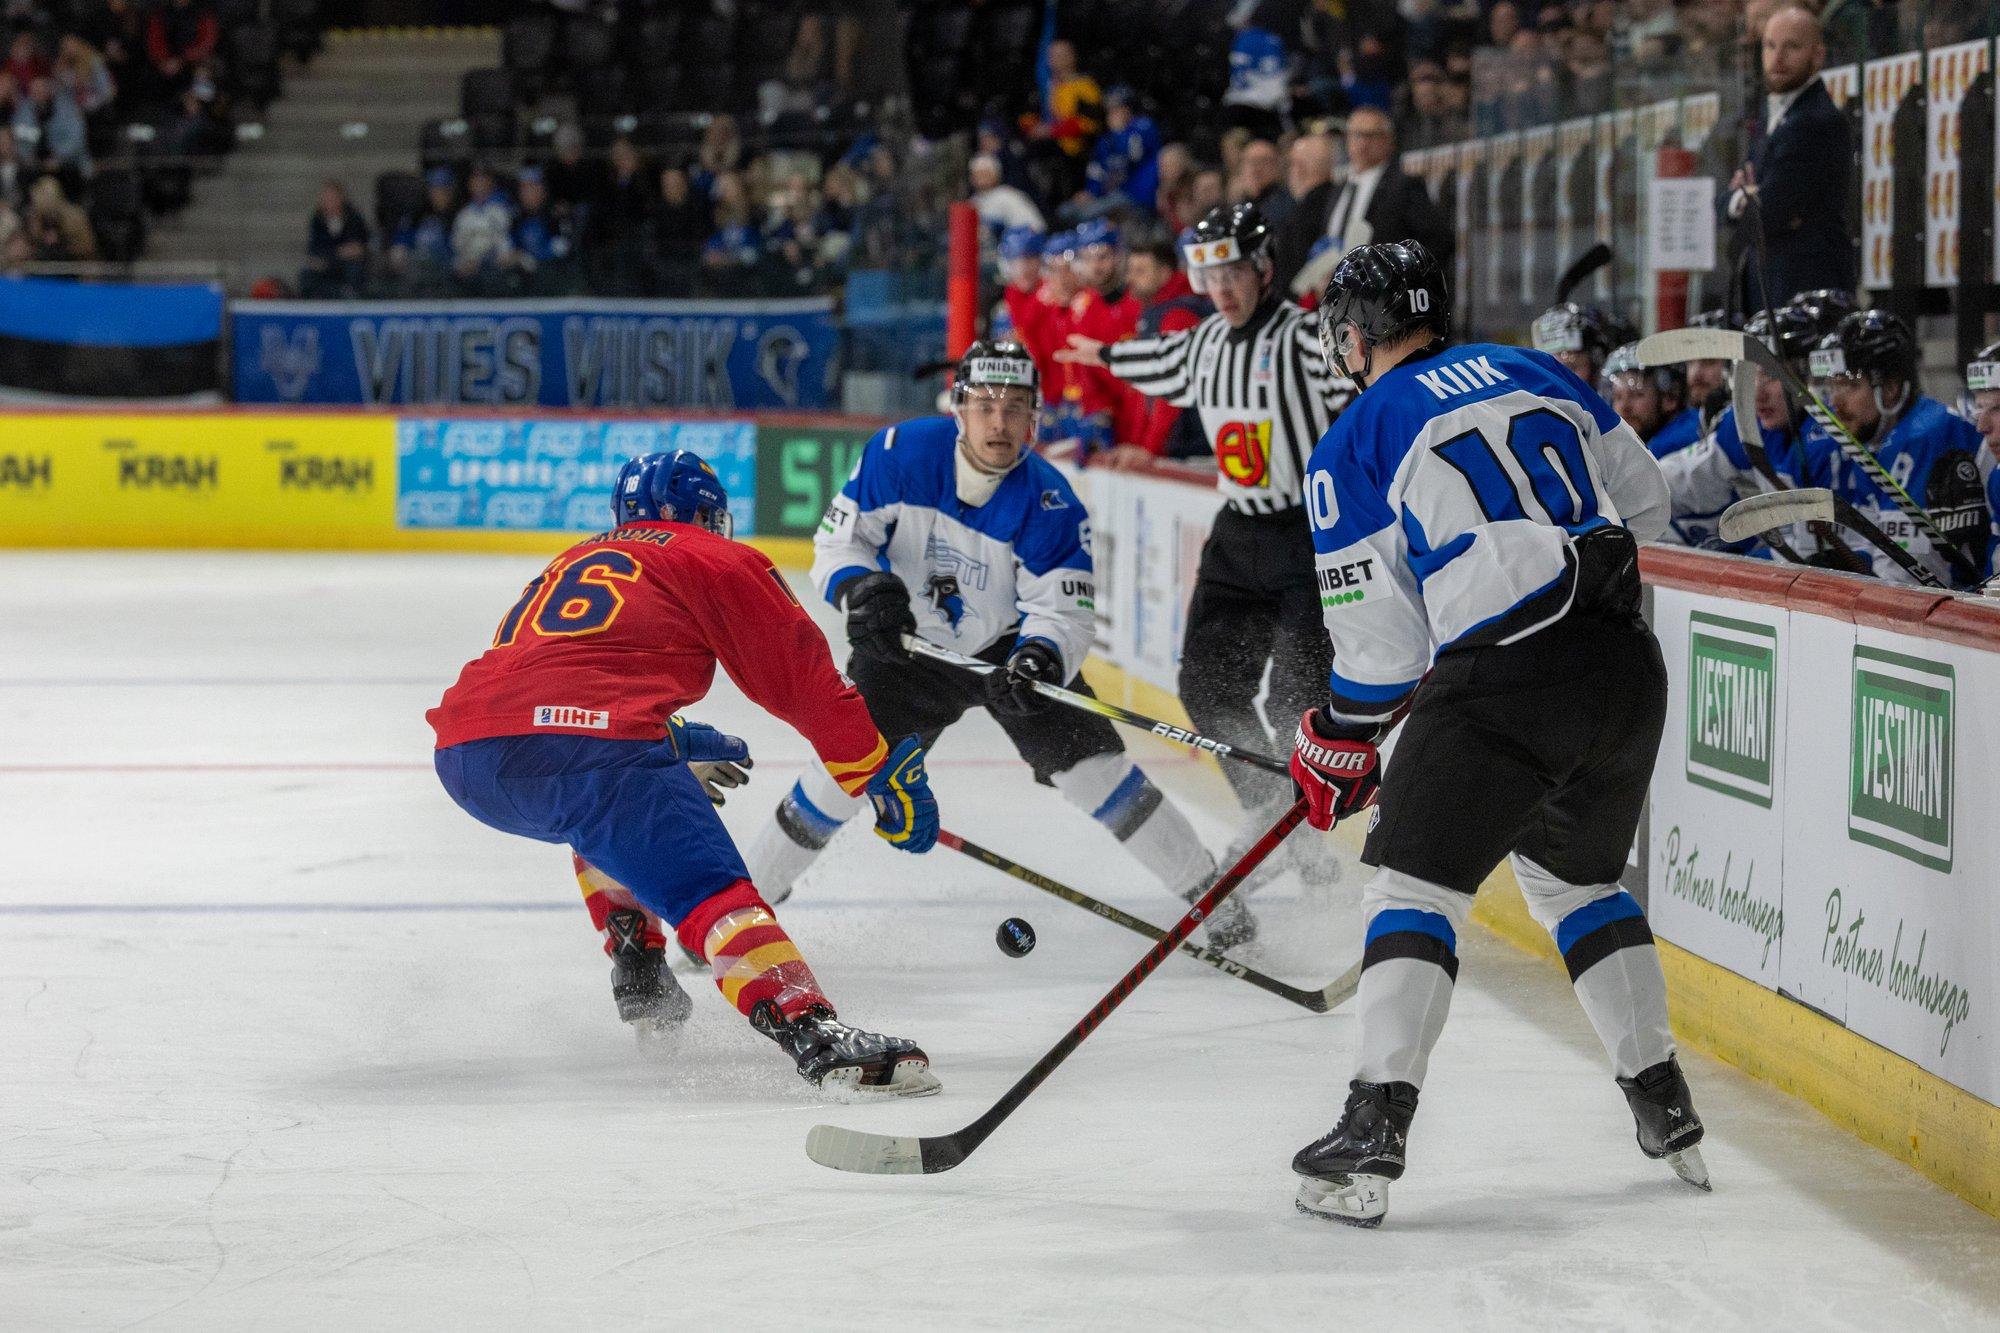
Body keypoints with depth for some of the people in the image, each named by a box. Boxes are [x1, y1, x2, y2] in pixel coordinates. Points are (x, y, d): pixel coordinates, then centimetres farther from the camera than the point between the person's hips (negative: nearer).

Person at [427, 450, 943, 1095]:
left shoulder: (572, 563, 37)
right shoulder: (718, 561, 18)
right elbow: (804, 679, 14)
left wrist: (676, 742, 58)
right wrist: (884, 775, 21)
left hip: (464, 760, 7)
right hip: (585, 745, -7)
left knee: (605, 816, 37)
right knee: (709, 887, -15)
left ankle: (640, 982, 28)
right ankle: (812, 1034, -36)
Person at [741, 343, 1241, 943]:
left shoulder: (1050, 503, -23)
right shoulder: (900, 454, -21)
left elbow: (1063, 611, -22)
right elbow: (838, 540, -12)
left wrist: (1039, 661, -44)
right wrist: (864, 589, -33)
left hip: (1011, 646, -1)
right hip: (910, 646, 1)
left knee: (1089, 762, -14)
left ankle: (1208, 892, -4)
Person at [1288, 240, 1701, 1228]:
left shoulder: (1353, 448, 2)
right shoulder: (1535, 373, 17)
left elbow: (1380, 640, 1)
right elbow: (1645, 501, 22)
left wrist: (1338, 742, 16)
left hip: (1505, 677, -6)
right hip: (1627, 664, 6)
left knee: (1414, 884, 1)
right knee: (1578, 877, 24)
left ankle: (1374, 1133, -11)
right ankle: (1666, 1111, 27)